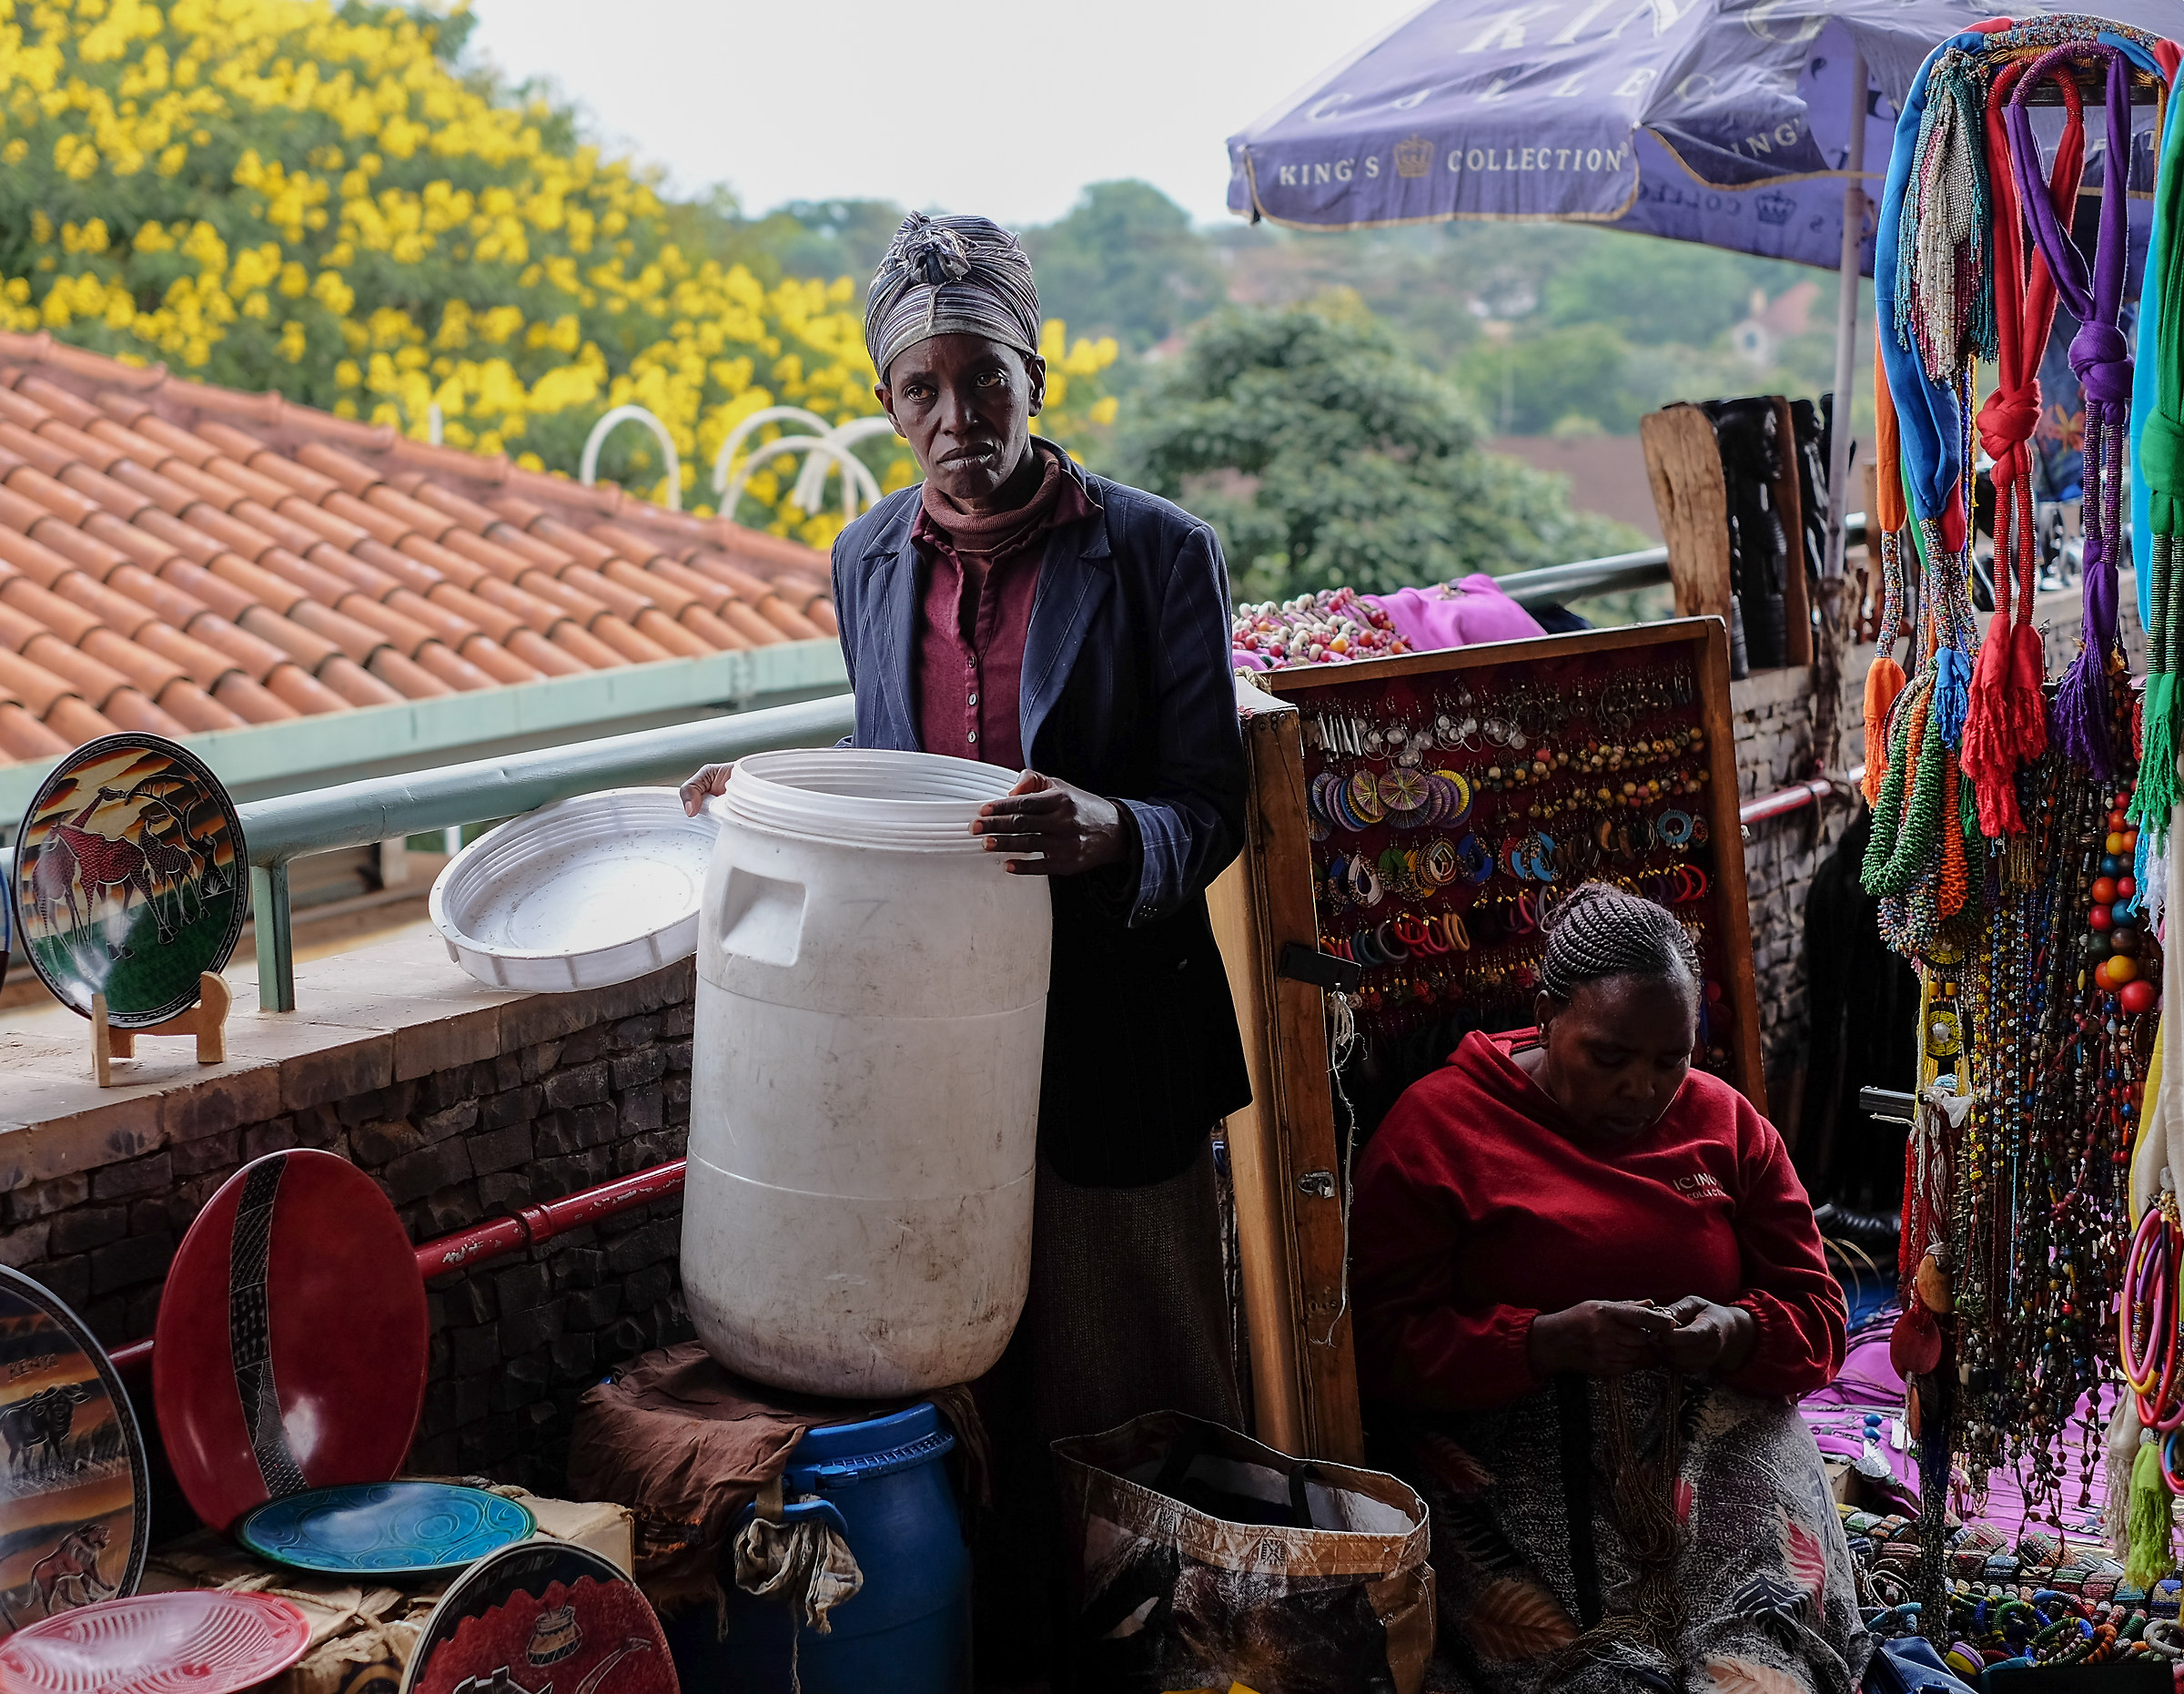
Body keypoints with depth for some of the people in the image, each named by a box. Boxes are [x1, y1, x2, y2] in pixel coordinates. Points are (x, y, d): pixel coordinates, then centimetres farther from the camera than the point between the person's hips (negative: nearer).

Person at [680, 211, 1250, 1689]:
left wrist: (1109, 834, -29)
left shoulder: (1158, 553, -8)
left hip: (1107, 1037, -4)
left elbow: (1211, 809, -9)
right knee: (964, 1386, 13)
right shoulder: (870, 560, 7)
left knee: (1128, 1387, 6)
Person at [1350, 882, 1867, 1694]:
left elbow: (1817, 1321, 13)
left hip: (1713, 1443, 3)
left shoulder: (1726, 1122, 15)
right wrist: (1550, 1343, -21)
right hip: (1510, 1457, -2)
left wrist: (1734, 1334, -11)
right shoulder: (1437, 1124, 2)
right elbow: (1380, 1347, -6)